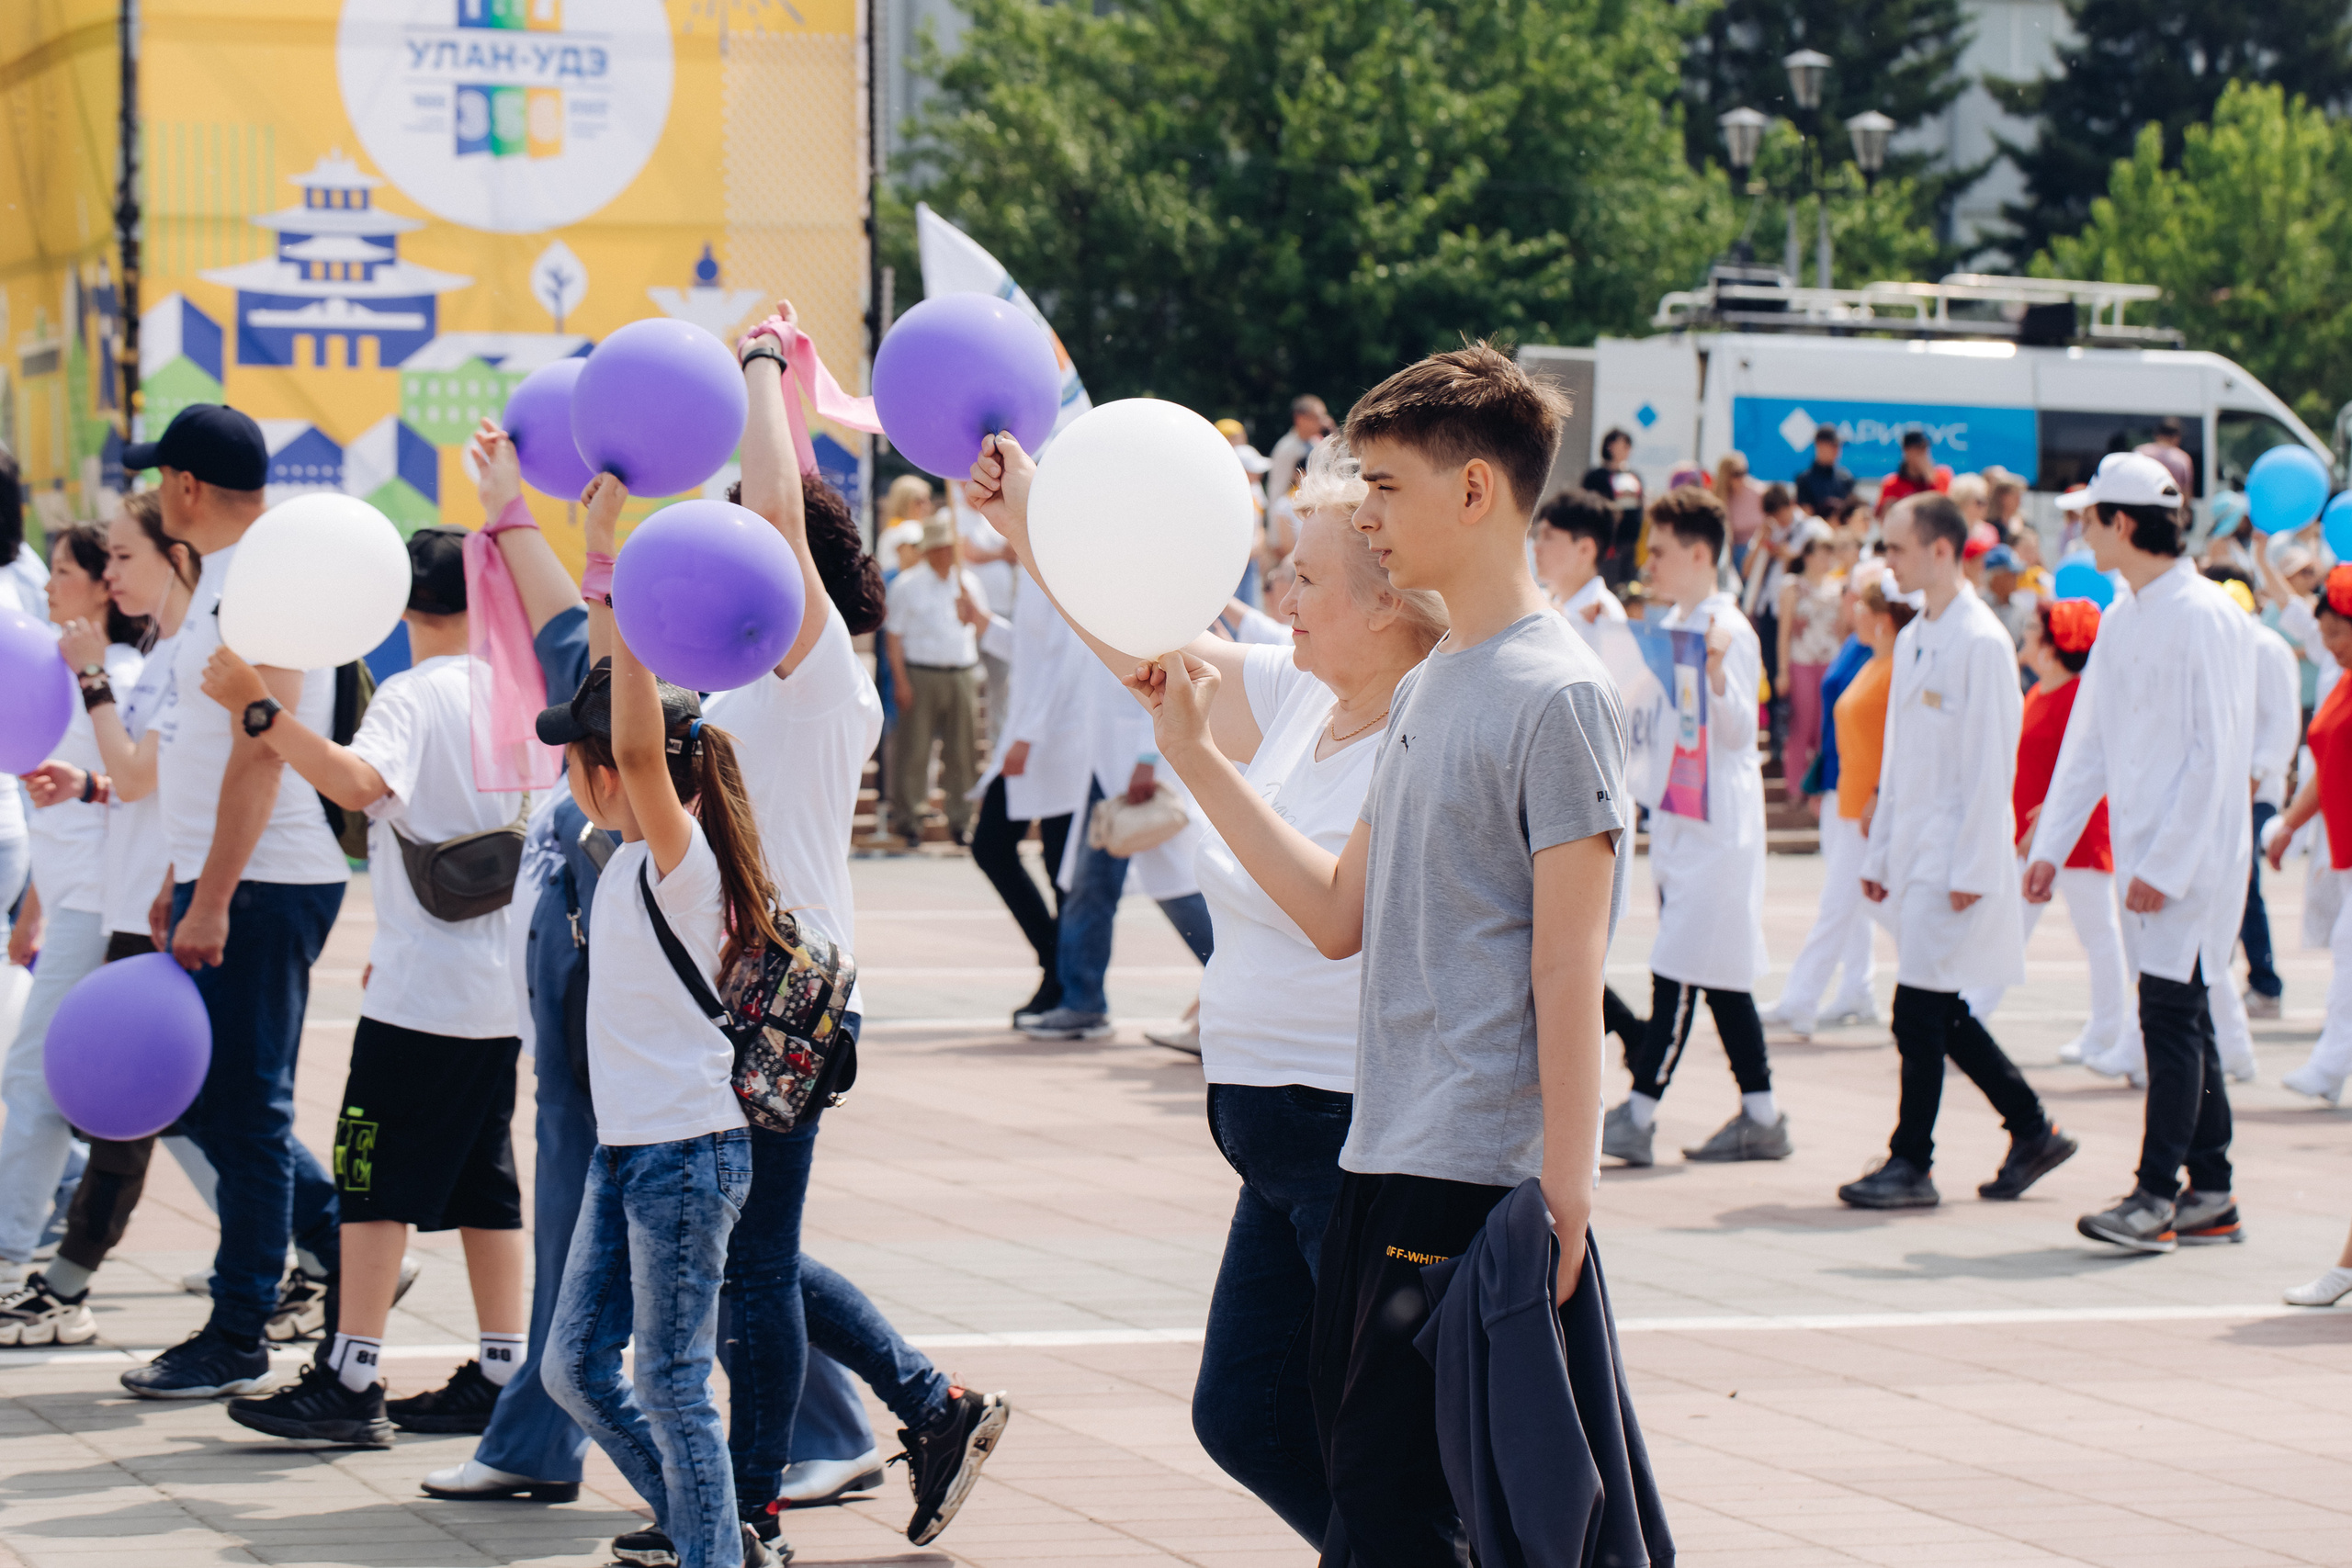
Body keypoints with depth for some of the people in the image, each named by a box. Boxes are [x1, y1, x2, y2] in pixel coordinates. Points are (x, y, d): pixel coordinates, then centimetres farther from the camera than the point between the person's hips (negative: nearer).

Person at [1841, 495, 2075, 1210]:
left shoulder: (1981, 642, -13)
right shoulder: (1913, 639, 14)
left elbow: (1991, 764, -15)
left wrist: (1971, 868, -17)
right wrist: (1879, 853, 17)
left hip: (1956, 854, -9)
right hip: (1915, 851, 9)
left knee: (1921, 1011, -7)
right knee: (1939, 1013, 11)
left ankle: (1911, 1164, 0)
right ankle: (2033, 1131, 22)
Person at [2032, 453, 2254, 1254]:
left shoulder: (2205, 615, -13)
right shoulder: (2123, 618, 12)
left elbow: (2216, 751, -16)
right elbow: (2088, 741, 17)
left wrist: (2165, 863, -18)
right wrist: (2051, 846, 12)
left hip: (2192, 855, -8)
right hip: (2146, 854, 8)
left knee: (2169, 1014, -9)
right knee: (2182, 1017, 11)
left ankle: (2156, 1195, -7)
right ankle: (2212, 1194, 17)